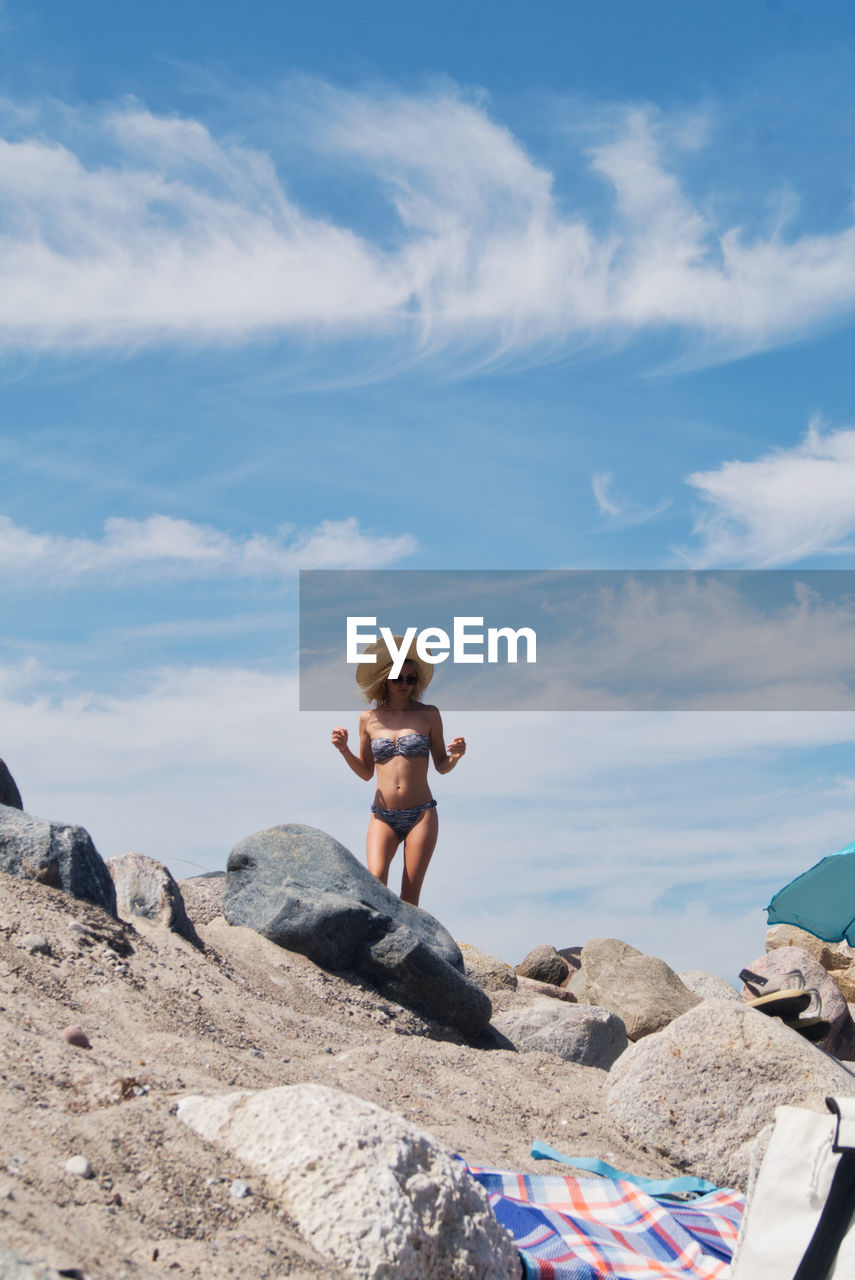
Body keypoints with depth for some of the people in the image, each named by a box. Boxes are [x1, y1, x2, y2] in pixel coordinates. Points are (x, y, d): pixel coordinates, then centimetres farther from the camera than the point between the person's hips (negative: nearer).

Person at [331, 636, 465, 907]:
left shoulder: (428, 715, 4)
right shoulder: (369, 719, 7)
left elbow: (441, 766, 10)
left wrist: (455, 756, -11)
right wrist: (344, 750, -1)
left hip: (421, 814, -1)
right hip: (383, 816, 1)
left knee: (409, 898, -4)